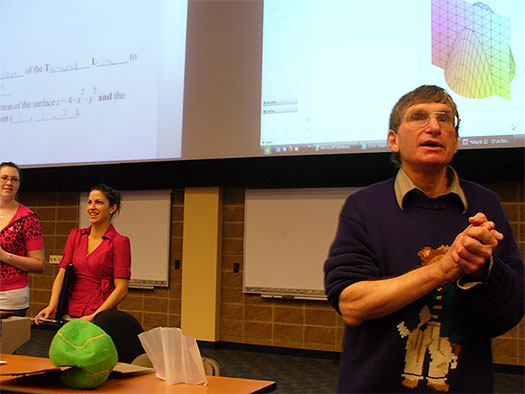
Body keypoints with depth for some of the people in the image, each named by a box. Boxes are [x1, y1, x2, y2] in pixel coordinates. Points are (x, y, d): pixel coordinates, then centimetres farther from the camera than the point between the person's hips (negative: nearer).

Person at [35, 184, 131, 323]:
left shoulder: (119, 242, -4)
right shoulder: (75, 235, 12)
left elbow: (121, 289, -9)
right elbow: (62, 274, 6)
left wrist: (93, 317, -16)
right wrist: (52, 306, -9)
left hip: (100, 317, -4)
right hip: (69, 314, 4)